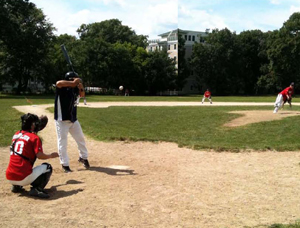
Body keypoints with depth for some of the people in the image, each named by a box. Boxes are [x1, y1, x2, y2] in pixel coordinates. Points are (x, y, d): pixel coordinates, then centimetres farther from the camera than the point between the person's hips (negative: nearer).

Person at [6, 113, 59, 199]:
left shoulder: (16, 134, 14)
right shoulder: (34, 137, -5)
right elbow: (40, 155, -14)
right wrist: (51, 155, 4)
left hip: (9, 177, 7)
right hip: (23, 178, -7)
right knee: (47, 167, 9)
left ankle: (16, 186, 18)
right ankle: (37, 189, -11)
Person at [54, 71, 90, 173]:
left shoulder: (75, 89, 2)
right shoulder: (62, 88, -16)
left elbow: (82, 95, 14)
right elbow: (58, 83, -37)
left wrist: (81, 88, -7)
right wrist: (73, 83, -34)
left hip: (73, 119, 7)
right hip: (62, 120, -7)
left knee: (80, 138, 16)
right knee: (62, 142, -3)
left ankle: (83, 157, 36)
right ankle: (65, 164, 8)